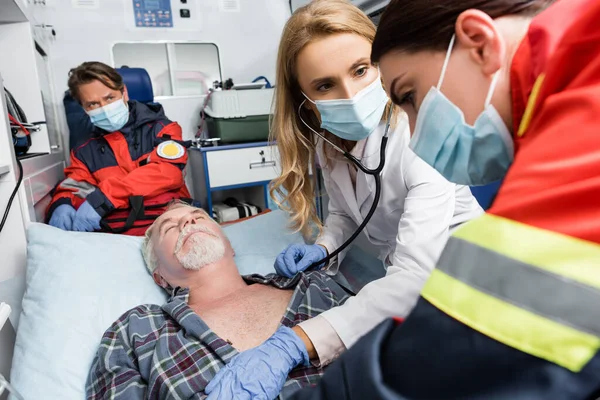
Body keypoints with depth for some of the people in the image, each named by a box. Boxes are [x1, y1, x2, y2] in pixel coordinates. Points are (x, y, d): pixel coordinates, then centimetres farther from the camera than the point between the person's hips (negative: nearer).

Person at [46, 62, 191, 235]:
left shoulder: (159, 128, 9)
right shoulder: (85, 150, 20)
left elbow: (168, 170, -8)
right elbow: (72, 189, 15)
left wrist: (103, 197, -17)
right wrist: (61, 206, -12)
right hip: (116, 235, 4)